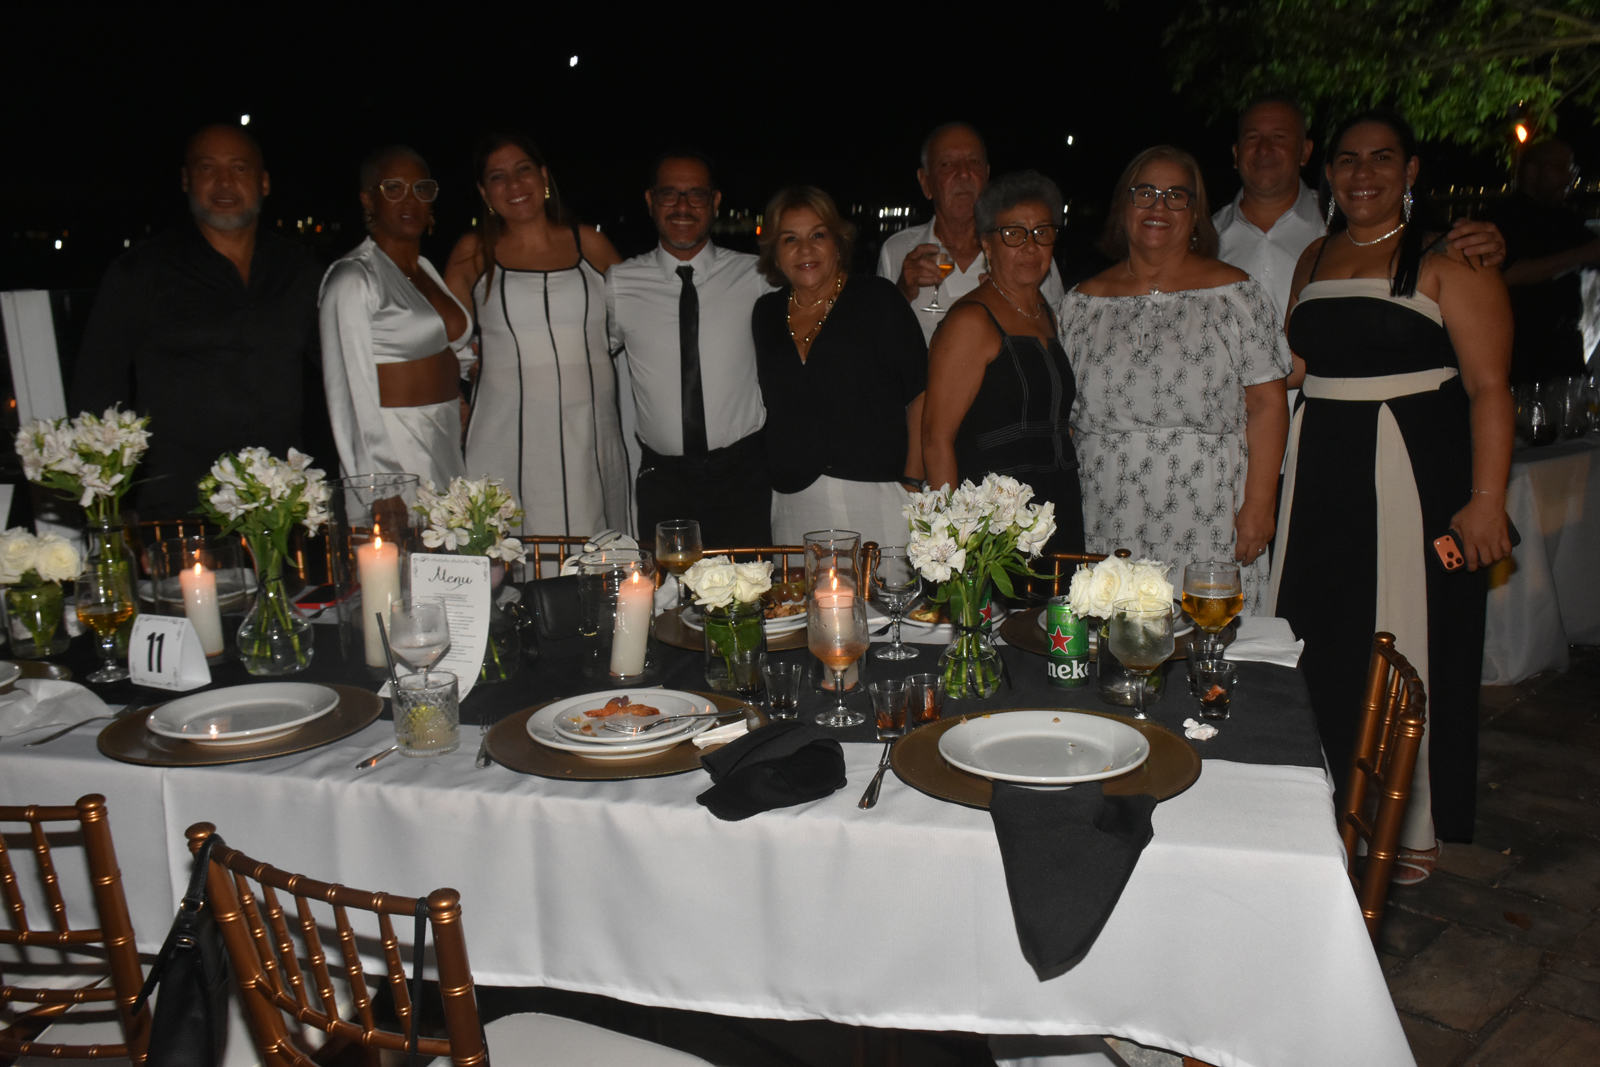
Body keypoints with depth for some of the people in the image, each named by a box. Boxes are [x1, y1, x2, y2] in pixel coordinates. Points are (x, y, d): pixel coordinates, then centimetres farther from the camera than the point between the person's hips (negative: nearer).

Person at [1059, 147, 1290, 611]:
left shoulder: (1235, 293, 3)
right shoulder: (1083, 302, 10)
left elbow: (1266, 405, -1)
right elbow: (1064, 415, 13)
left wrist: (1257, 506, -9)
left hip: (1208, 526, -2)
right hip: (1107, 529, 2)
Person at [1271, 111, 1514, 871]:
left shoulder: (1449, 262, -4)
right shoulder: (1315, 260, 15)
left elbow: (1489, 387, -10)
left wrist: (1487, 497, -19)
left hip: (1417, 471, -5)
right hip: (1320, 476, 6)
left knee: (1408, 646, 0)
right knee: (1321, 642, 8)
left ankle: (1414, 831, 16)